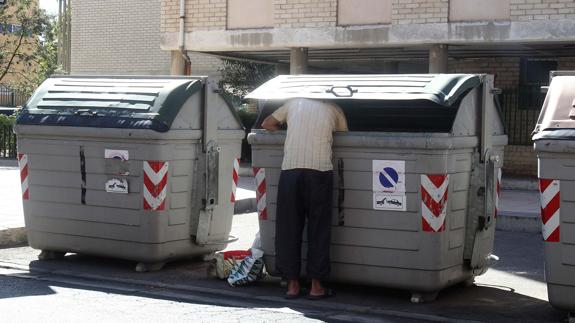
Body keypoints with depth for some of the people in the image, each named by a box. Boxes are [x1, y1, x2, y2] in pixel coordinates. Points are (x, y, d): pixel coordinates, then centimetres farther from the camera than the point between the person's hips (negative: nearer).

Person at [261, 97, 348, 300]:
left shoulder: (294, 103, 18)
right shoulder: (333, 109, 15)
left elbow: (267, 124, 26)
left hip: (290, 170, 1)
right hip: (320, 171, -1)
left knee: (288, 228, 7)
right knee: (318, 229, 5)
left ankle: (292, 284, 10)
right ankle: (316, 286, 7)